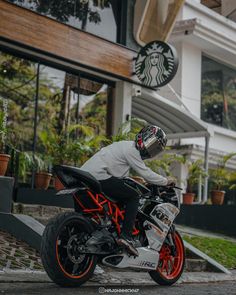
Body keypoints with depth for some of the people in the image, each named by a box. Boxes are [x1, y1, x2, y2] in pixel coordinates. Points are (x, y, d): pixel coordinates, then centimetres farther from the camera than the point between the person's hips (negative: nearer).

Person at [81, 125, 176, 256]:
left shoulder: (127, 146, 24)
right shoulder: (131, 149, -7)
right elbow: (145, 174, -9)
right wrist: (166, 181, 2)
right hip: (99, 176, -10)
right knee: (134, 197, -8)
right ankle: (126, 236, -17)